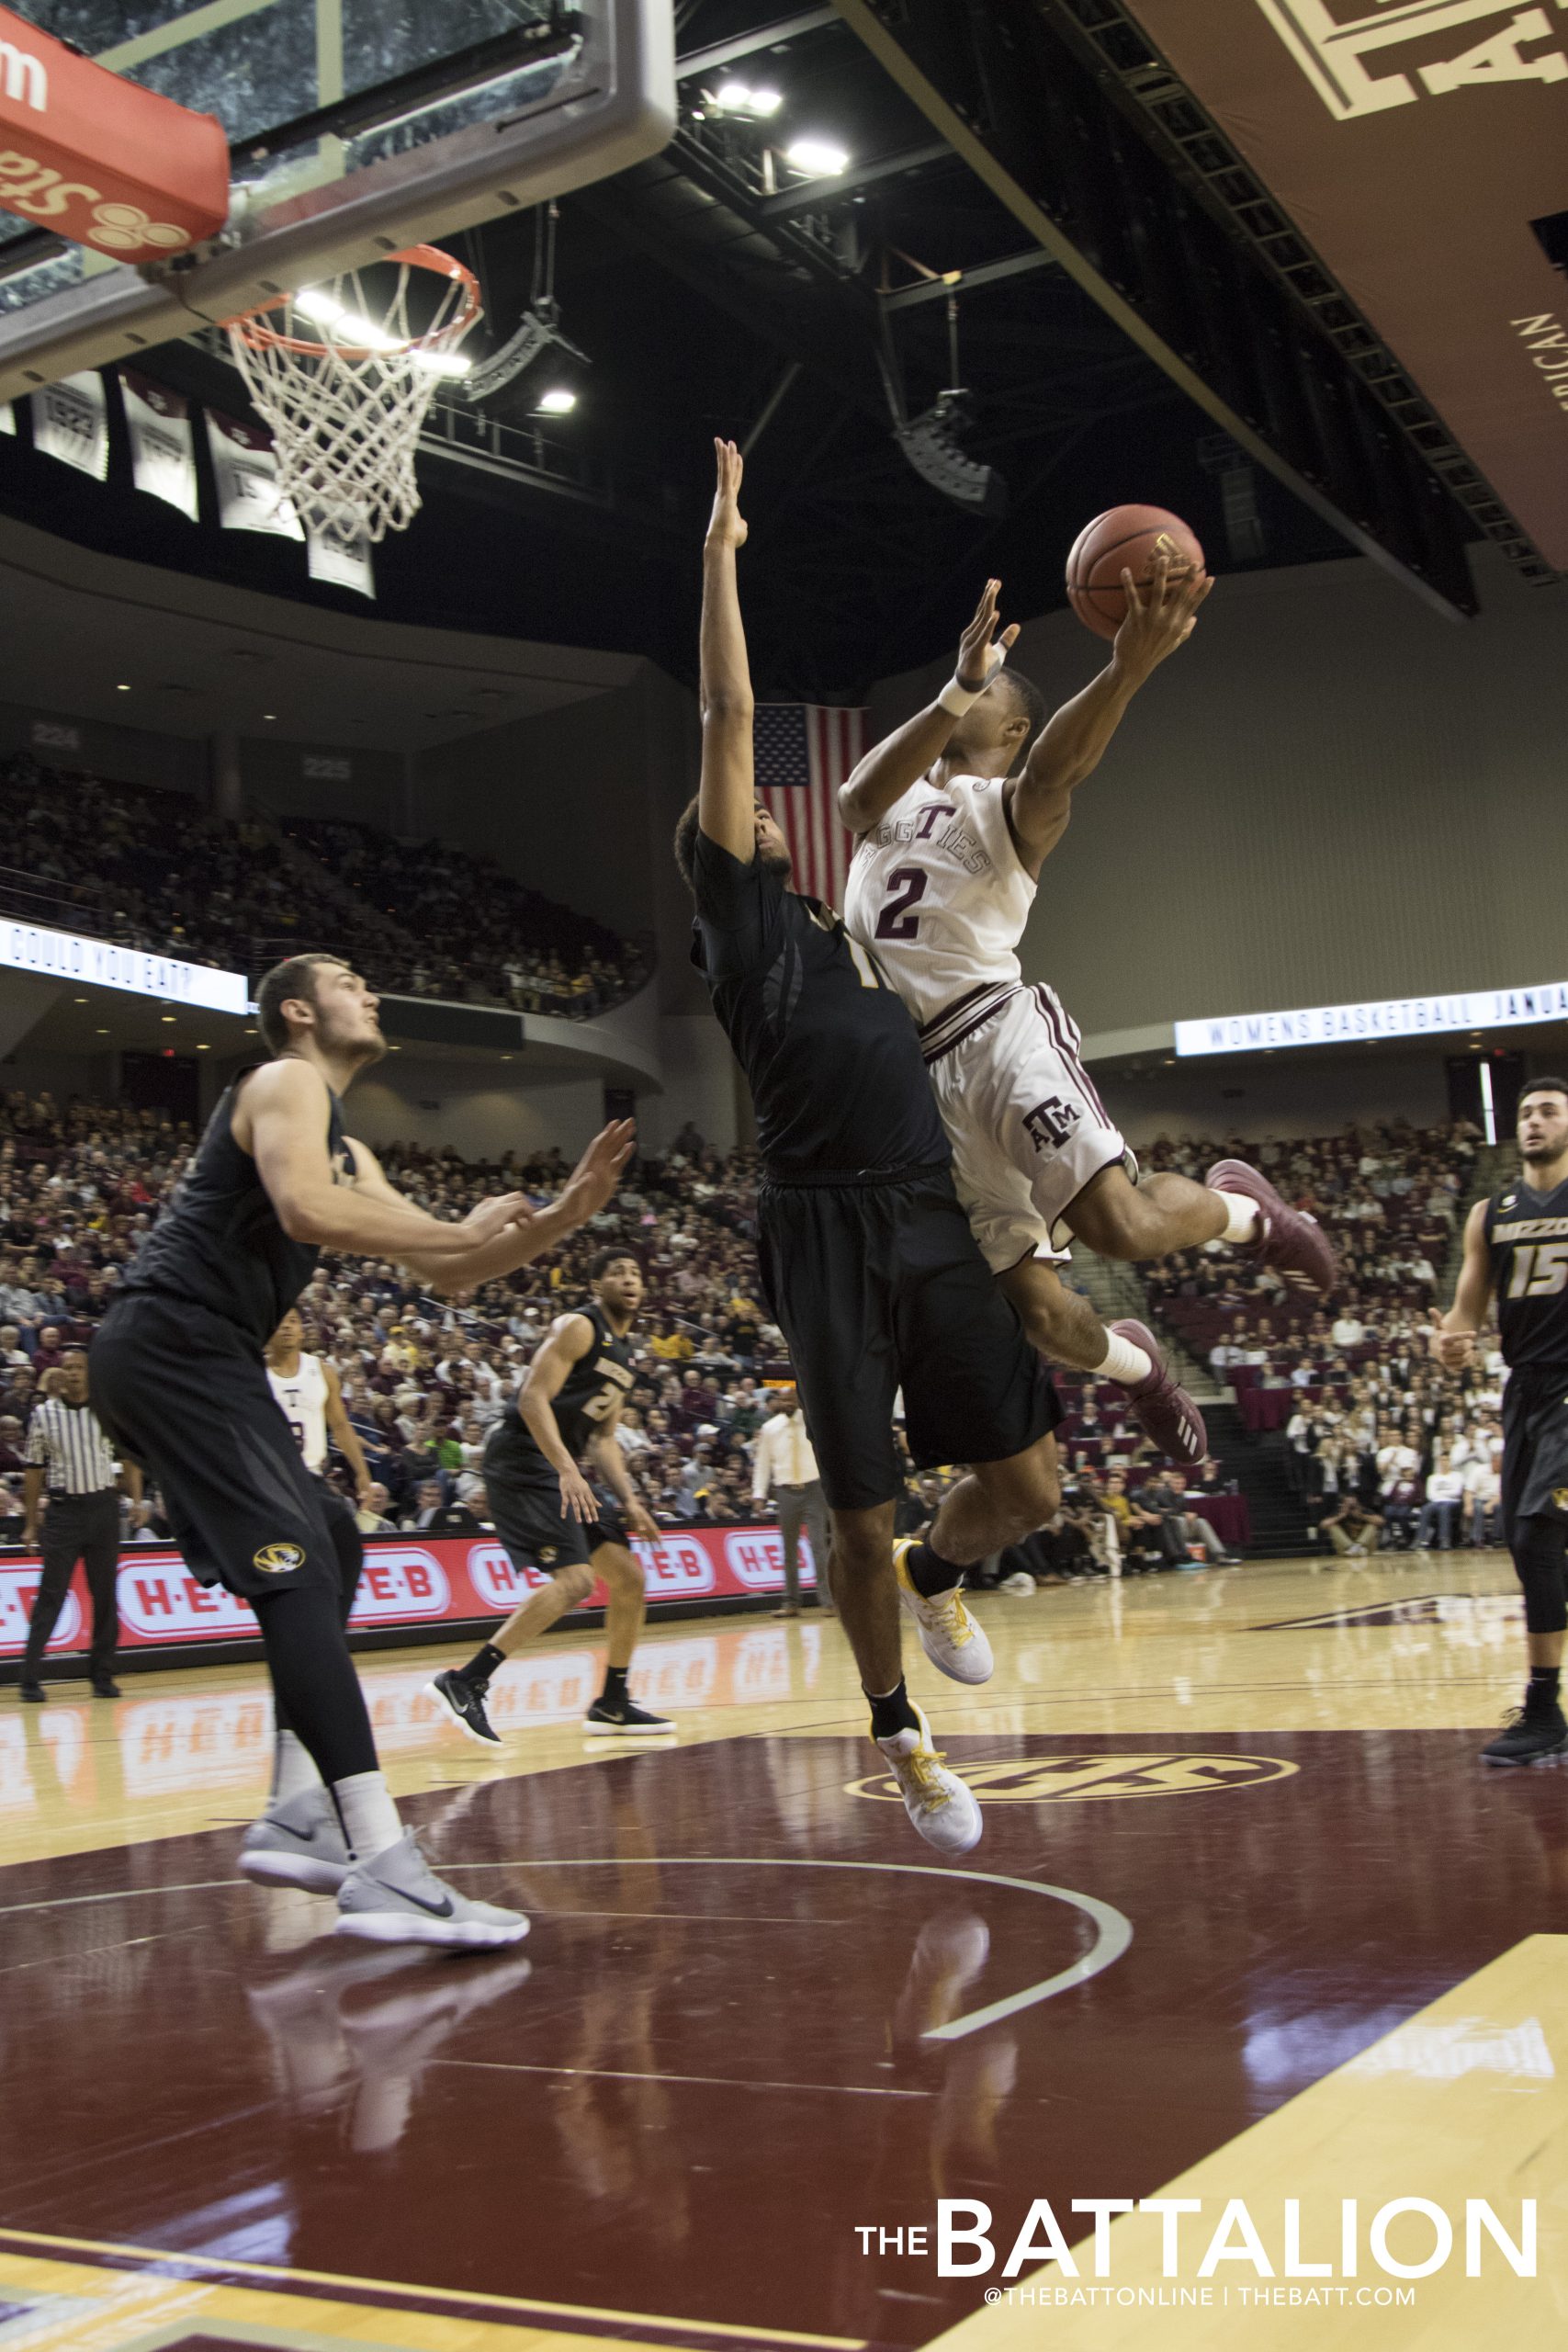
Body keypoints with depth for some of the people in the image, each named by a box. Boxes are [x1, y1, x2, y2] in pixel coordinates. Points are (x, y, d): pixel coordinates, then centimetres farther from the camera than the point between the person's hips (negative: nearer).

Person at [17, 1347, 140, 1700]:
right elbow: (34, 1470, 7)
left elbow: (130, 1458, 9)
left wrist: (137, 1500, -2)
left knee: (105, 1595, 4)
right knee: (51, 1595, -4)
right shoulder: (43, 1414, 2)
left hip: (103, 1508, 1)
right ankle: (30, 1678, -1)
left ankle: (102, 1676, 13)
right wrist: (30, 1523, 5)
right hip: (64, 1509, -1)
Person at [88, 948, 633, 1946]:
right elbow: (304, 1208, -24)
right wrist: (463, 1228, -15)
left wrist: (563, 1218, 8)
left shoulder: (347, 1150, 26)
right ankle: (383, 1866, -26)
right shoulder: (287, 1083, -3)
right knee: (298, 1576, -19)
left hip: (195, 1358, 11)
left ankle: (298, 1816, 19)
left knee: (316, 1573, 17)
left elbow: (442, 1273, 23)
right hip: (174, 1340, -11)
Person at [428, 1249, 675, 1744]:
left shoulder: (624, 1353, 20)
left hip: (562, 1470, 10)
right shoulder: (578, 1327, -9)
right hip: (522, 1459, -10)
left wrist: (629, 1501, 12)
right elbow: (533, 1398, -19)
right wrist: (567, 1470, -29)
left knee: (629, 1577, 9)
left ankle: (612, 1706, 20)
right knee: (574, 1579, -23)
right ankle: (464, 1683, -22)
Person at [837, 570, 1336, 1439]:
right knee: (1035, 1304, 2)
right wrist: (954, 689, -24)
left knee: (1122, 1224, -25)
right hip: (916, 1069, 4)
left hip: (996, 1029, -4)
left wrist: (1124, 671, -40)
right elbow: (861, 799, -7)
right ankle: (1138, 1369, 35)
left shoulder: (1010, 808, 6)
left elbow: (1050, 772, -19)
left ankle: (1242, 1209, 9)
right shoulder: (888, 789, 19)